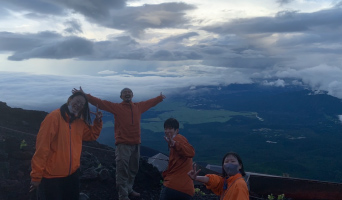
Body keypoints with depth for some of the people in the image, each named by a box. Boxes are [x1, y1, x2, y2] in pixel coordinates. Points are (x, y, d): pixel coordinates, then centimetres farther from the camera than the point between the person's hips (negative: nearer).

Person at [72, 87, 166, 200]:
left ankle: (129, 190, 36)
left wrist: (160, 98, 39)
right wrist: (84, 95, -20)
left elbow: (150, 102, 26)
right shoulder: (116, 107, -4)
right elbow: (100, 102, -11)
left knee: (133, 170, 18)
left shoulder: (138, 106, 10)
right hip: (123, 144, -5)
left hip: (136, 144, 6)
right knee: (122, 171, -3)